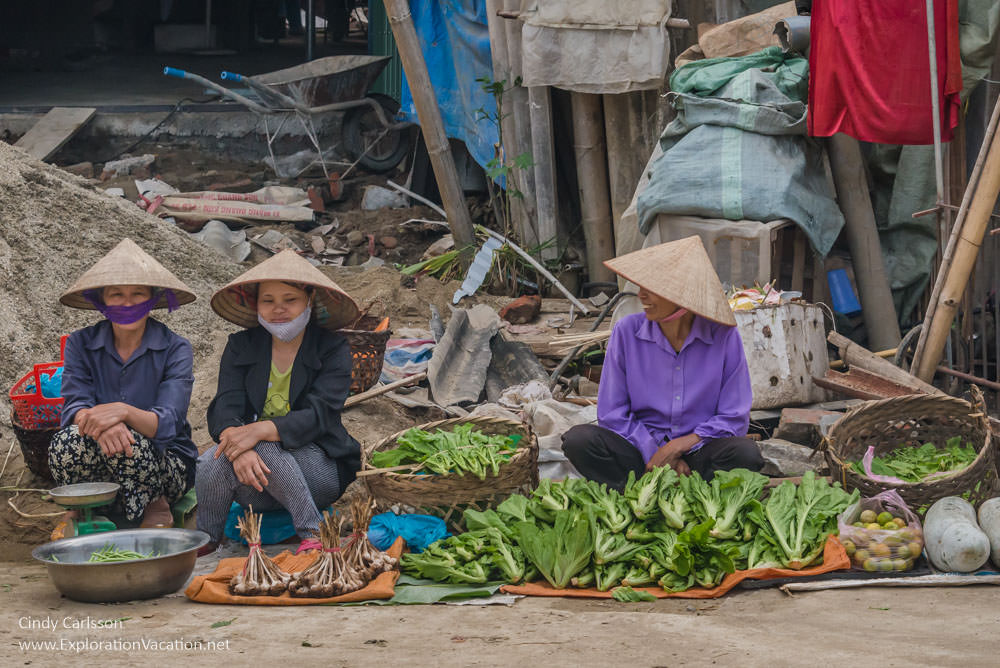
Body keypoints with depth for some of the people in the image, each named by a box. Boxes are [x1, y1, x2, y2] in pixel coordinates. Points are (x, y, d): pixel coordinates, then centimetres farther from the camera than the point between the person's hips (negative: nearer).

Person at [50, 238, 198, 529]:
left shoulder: (175, 350, -5)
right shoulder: (81, 344, 3)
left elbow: (167, 425, -18)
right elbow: (74, 409, -12)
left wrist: (124, 412, -40)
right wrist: (97, 420, -37)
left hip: (167, 464, -2)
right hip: (98, 473, 2)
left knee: (129, 441, -35)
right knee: (66, 443, -31)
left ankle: (154, 507, -6)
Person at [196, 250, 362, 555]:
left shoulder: (332, 349, 0)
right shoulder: (241, 346, 8)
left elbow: (317, 415, -15)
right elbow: (224, 408, -7)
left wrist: (260, 431, -33)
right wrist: (234, 436, -33)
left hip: (320, 470, -2)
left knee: (263, 447, -33)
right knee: (215, 460, -30)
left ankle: (312, 531, -22)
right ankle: (205, 539, -11)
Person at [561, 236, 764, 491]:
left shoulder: (724, 337, -7)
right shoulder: (627, 332, -3)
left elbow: (735, 418, -4)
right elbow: (611, 414, 0)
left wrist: (680, 446, -16)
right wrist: (656, 455, -12)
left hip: (698, 452, -1)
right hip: (642, 449, 1)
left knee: (745, 453, -33)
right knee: (578, 439, -25)